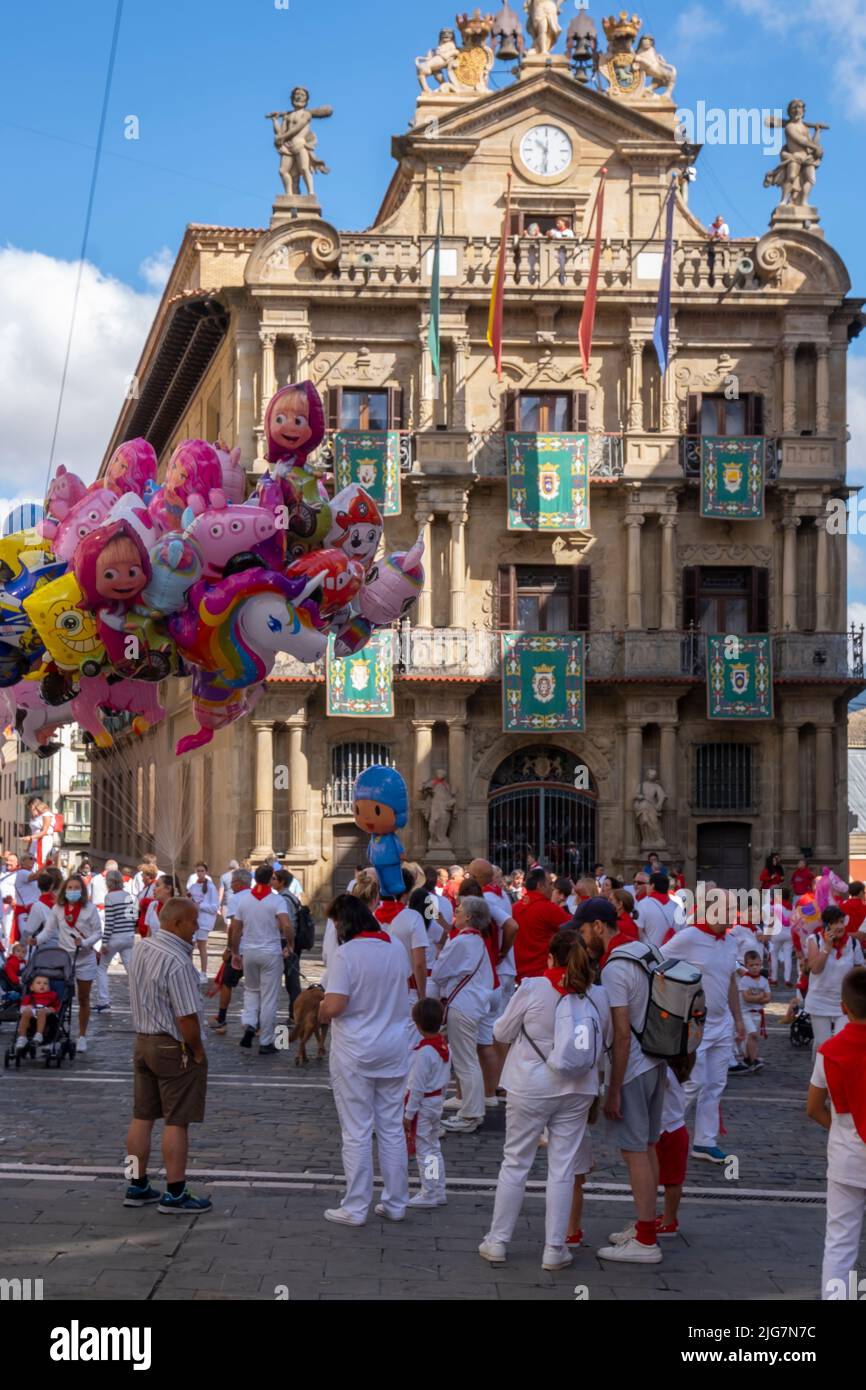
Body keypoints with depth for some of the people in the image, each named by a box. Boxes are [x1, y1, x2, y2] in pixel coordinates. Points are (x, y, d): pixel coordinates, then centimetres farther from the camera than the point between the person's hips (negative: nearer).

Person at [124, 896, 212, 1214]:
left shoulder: (142, 948, 4)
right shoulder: (177, 962, -23)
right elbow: (187, 1018, -24)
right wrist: (198, 1051, -9)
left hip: (143, 1041, 8)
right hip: (174, 1047, -8)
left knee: (142, 1117, 14)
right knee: (176, 1122, 0)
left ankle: (137, 1186, 22)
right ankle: (175, 1195, 5)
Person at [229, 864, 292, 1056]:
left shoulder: (242, 899, 1)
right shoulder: (277, 900, -11)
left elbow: (234, 929, 3)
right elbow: (286, 926, -24)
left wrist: (235, 952, 14)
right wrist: (290, 945, -7)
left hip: (248, 952, 3)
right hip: (271, 953, -3)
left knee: (251, 990, 24)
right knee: (269, 998, 5)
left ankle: (249, 1024, 1)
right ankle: (265, 1042, 8)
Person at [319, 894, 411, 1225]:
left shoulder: (347, 954, -17)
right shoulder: (397, 948, 4)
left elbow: (334, 1006, -24)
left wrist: (320, 1014, -4)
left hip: (355, 1052, -6)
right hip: (394, 1048, 6)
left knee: (357, 1132, 3)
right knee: (392, 1128, 13)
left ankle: (355, 1208, 10)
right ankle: (395, 1203, 21)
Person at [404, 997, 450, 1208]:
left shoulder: (423, 1051, -24)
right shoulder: (444, 1046, 1)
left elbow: (417, 1086, -21)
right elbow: (446, 1079, 11)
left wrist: (408, 1114, -15)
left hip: (422, 1104, -9)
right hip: (437, 1101, 9)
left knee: (424, 1150, 0)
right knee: (434, 1148, 17)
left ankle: (429, 1194, 5)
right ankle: (438, 1192, 23)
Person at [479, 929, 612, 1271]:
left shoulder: (532, 988, -13)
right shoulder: (598, 996, -4)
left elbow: (501, 1033, -3)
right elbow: (606, 1041, 11)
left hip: (531, 1088, -2)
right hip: (577, 1090, 2)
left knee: (515, 1163, 10)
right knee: (563, 1169, 8)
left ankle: (497, 1242, 18)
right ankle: (554, 1249, 11)